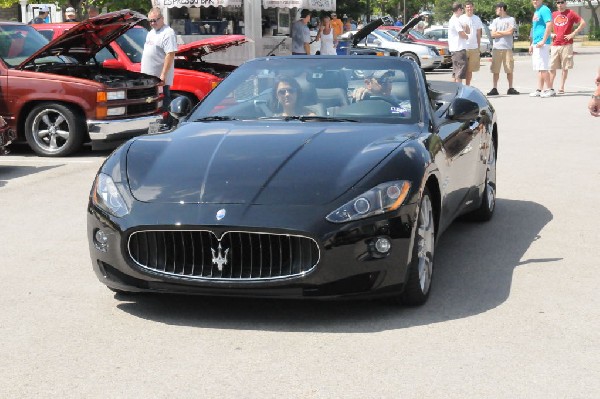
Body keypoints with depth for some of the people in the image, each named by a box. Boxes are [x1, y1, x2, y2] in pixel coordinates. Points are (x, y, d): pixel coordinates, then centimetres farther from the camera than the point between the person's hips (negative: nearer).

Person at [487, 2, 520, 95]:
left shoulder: (511, 19, 5)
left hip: (507, 48, -2)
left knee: (509, 70, -1)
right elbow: (493, 34, 3)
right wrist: (505, 33, -3)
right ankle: (495, 89, 3)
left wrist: (498, 32, 1)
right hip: (496, 48, 2)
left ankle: (510, 88, 5)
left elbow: (510, 32, -8)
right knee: (495, 70, -1)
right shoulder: (495, 21, 14)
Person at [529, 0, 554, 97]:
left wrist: (543, 41, -23)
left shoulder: (544, 10, -10)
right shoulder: (536, 12, 20)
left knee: (543, 68, -10)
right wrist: (532, 44, 22)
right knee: (539, 68, 9)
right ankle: (539, 90, 11)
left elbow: (549, 25, -20)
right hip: (536, 44, 10)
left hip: (542, 44, -10)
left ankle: (549, 89, -7)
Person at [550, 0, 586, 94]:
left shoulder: (570, 13, 1)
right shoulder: (553, 15, 12)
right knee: (552, 68, -2)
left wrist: (573, 34, -8)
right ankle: (550, 87, 1)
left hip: (566, 45, -3)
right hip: (555, 45, 3)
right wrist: (550, 34, 6)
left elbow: (583, 23, -2)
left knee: (565, 68, 1)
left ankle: (561, 87, 5)